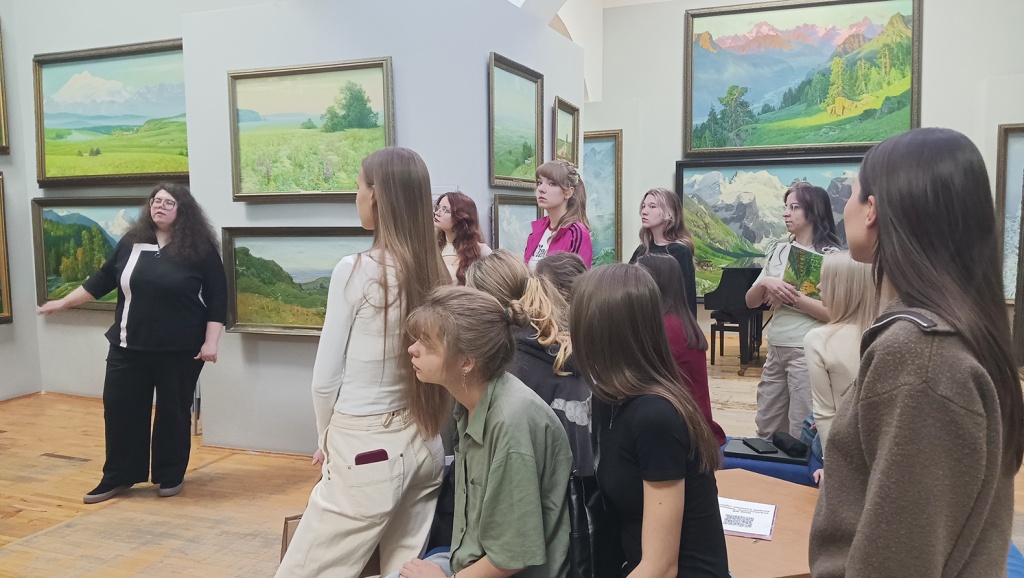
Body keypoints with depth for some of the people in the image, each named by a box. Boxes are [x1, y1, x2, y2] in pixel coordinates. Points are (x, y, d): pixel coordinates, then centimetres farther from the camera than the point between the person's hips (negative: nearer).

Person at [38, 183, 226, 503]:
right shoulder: (132, 242, 5)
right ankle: (118, 477, 22)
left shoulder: (201, 248, -7)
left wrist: (210, 342, -13)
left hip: (180, 349, -4)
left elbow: (217, 299, -8)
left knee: (173, 412, 7)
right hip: (129, 346, 4)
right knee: (120, 408, 7)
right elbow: (101, 279, 15)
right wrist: (63, 302, 17)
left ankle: (171, 476, 23)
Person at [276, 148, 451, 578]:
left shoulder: (356, 271, -15)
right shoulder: (438, 273, 0)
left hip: (365, 450, -6)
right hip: (424, 445, 6)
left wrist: (327, 440, 9)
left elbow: (326, 380, -8)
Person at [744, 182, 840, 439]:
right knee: (766, 430, 16)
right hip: (775, 349, 6)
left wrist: (791, 297, -20)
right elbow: (751, 302, 7)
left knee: (801, 436, 4)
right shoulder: (778, 251, 8)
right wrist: (765, 282, -12)